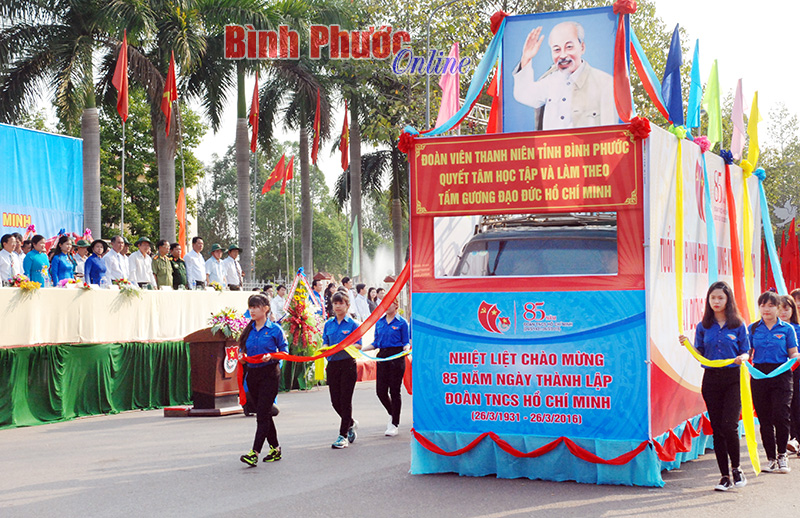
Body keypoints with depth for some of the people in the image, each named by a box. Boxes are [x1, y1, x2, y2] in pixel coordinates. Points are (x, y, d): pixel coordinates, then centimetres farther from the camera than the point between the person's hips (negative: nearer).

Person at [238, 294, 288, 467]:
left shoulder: (274, 329, -4)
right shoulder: (248, 330, 10)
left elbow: (284, 350, -2)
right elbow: (243, 349, 17)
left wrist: (271, 356, -19)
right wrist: (241, 357, -5)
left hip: (269, 373, -6)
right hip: (252, 374, 6)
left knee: (262, 414, -11)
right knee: (264, 414, 13)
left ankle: (255, 453, -17)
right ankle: (275, 449, 24)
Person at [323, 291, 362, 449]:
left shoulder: (352, 324, -2)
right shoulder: (328, 324, 10)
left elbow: (358, 345, -5)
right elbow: (325, 343, 11)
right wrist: (325, 348, -13)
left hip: (348, 364, -4)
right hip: (332, 365, 4)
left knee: (345, 400, -4)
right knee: (335, 401, 5)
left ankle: (343, 435, 1)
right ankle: (351, 423, 32)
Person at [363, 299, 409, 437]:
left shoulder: (401, 322, -2)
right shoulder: (379, 322, 12)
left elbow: (406, 343, -1)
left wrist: (406, 348, -22)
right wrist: (362, 348, 6)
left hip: (397, 357, -5)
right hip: (382, 357, 5)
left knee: (394, 391, -2)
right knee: (380, 390, 2)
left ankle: (394, 424, 6)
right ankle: (392, 415, 28)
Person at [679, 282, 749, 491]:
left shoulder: (738, 325, 2)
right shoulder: (703, 327, 7)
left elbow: (746, 352, 4)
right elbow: (700, 355, 9)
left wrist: (742, 358, -18)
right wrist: (688, 345, -9)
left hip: (733, 379, -3)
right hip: (711, 379, 3)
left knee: (729, 425, -13)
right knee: (717, 428, 5)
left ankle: (736, 468, 9)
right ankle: (725, 476, 13)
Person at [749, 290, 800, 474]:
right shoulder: (753, 328, 9)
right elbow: (747, 352, 9)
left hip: (781, 375, -2)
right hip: (759, 375, 2)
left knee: (780, 416, -10)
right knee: (764, 419, 4)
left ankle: (782, 456, 7)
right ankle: (771, 459, 13)